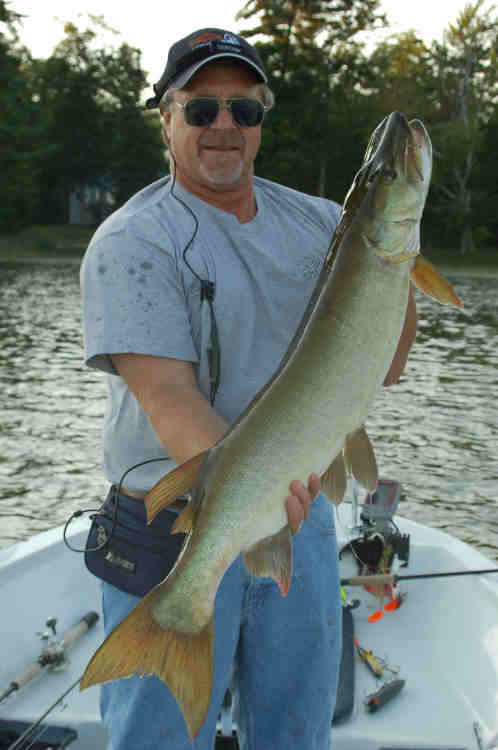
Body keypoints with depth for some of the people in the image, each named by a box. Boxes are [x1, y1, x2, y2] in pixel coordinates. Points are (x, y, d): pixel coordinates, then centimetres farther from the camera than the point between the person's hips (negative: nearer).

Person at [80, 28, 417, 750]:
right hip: (173, 537, -4)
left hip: (301, 523, 5)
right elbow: (168, 398, -21)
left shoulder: (319, 223, 7)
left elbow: (377, 368, 7)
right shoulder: (131, 242, -10)